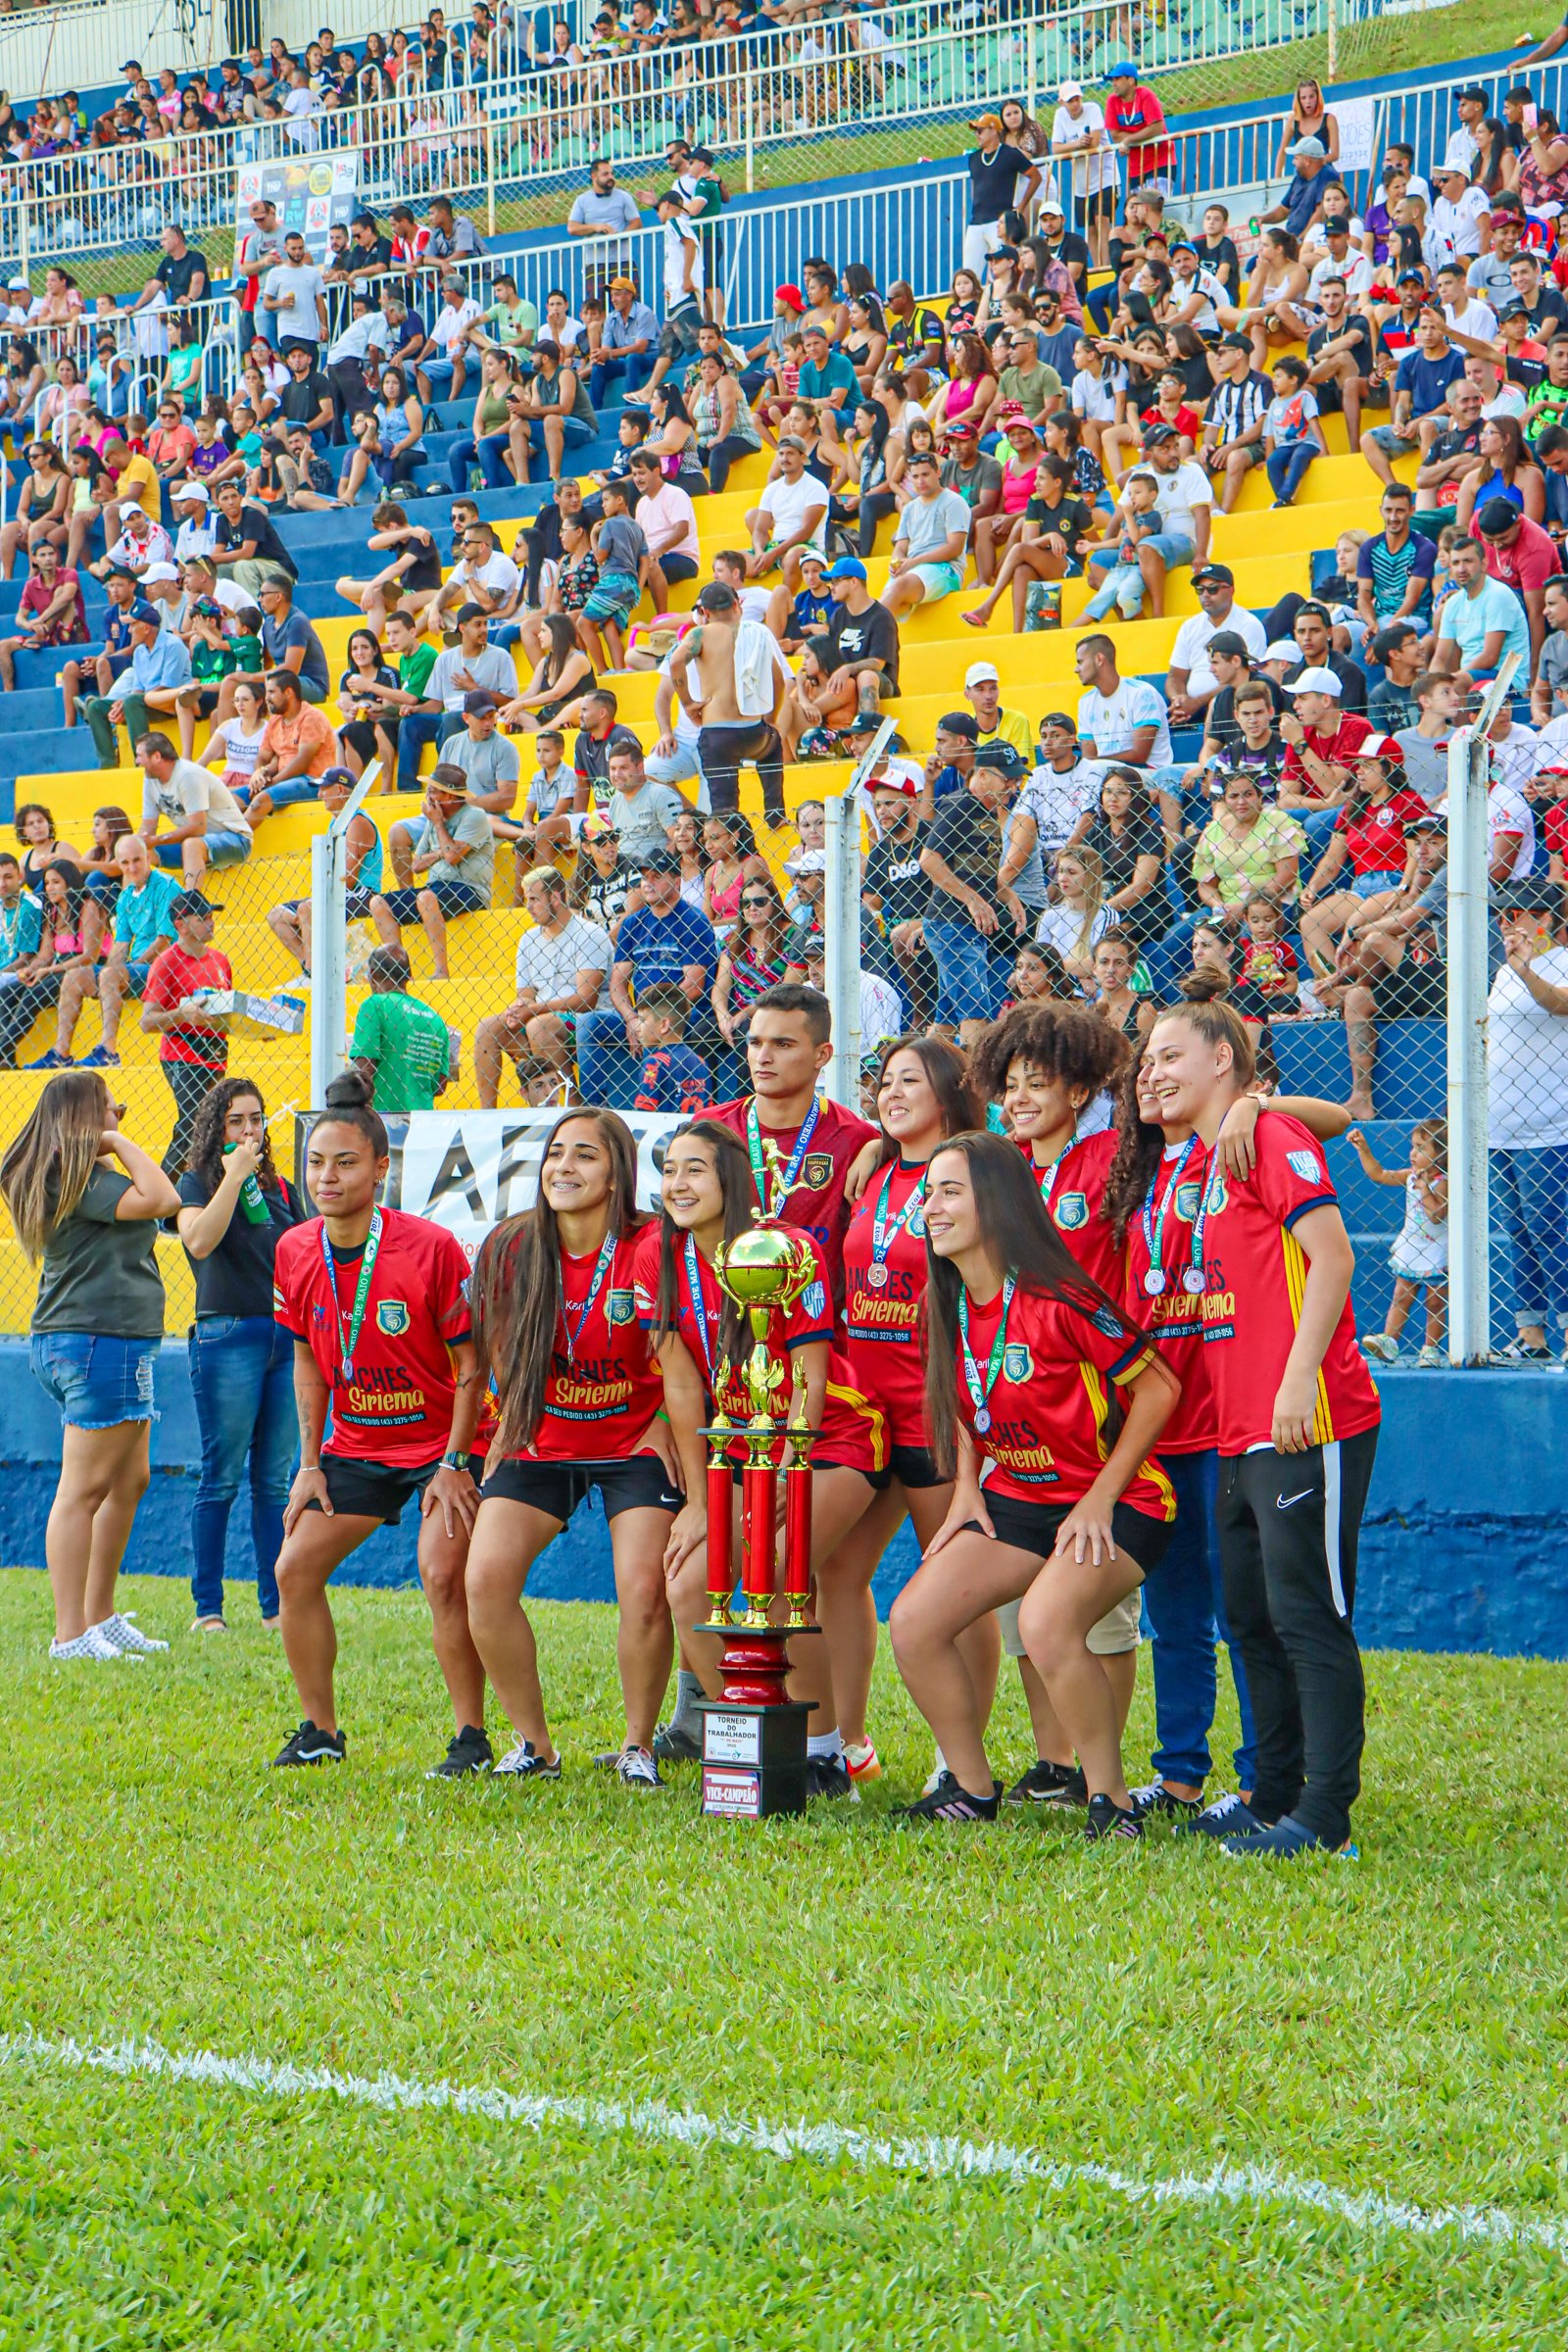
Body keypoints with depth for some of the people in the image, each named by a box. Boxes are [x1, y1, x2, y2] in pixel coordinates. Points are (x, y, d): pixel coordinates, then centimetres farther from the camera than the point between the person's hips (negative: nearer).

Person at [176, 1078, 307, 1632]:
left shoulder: (282, 1189, 16)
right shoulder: (197, 1183, 1)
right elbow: (199, 1240, -18)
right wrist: (234, 1176, -15)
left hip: (287, 1337, 5)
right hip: (227, 1336, -5)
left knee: (277, 1480, 6)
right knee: (222, 1478, -4)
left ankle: (276, 1606, 10)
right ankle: (207, 1608, 2)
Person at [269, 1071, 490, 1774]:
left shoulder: (430, 1247, -20)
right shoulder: (295, 1251, -4)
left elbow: (469, 1362, -13)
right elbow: (308, 1361, 9)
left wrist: (454, 1464, -15)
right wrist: (310, 1462, 6)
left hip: (441, 1444, -6)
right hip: (353, 1445, 6)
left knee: (443, 1574, -21)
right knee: (295, 1570, -1)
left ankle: (471, 1736, -9)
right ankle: (320, 1732, 13)